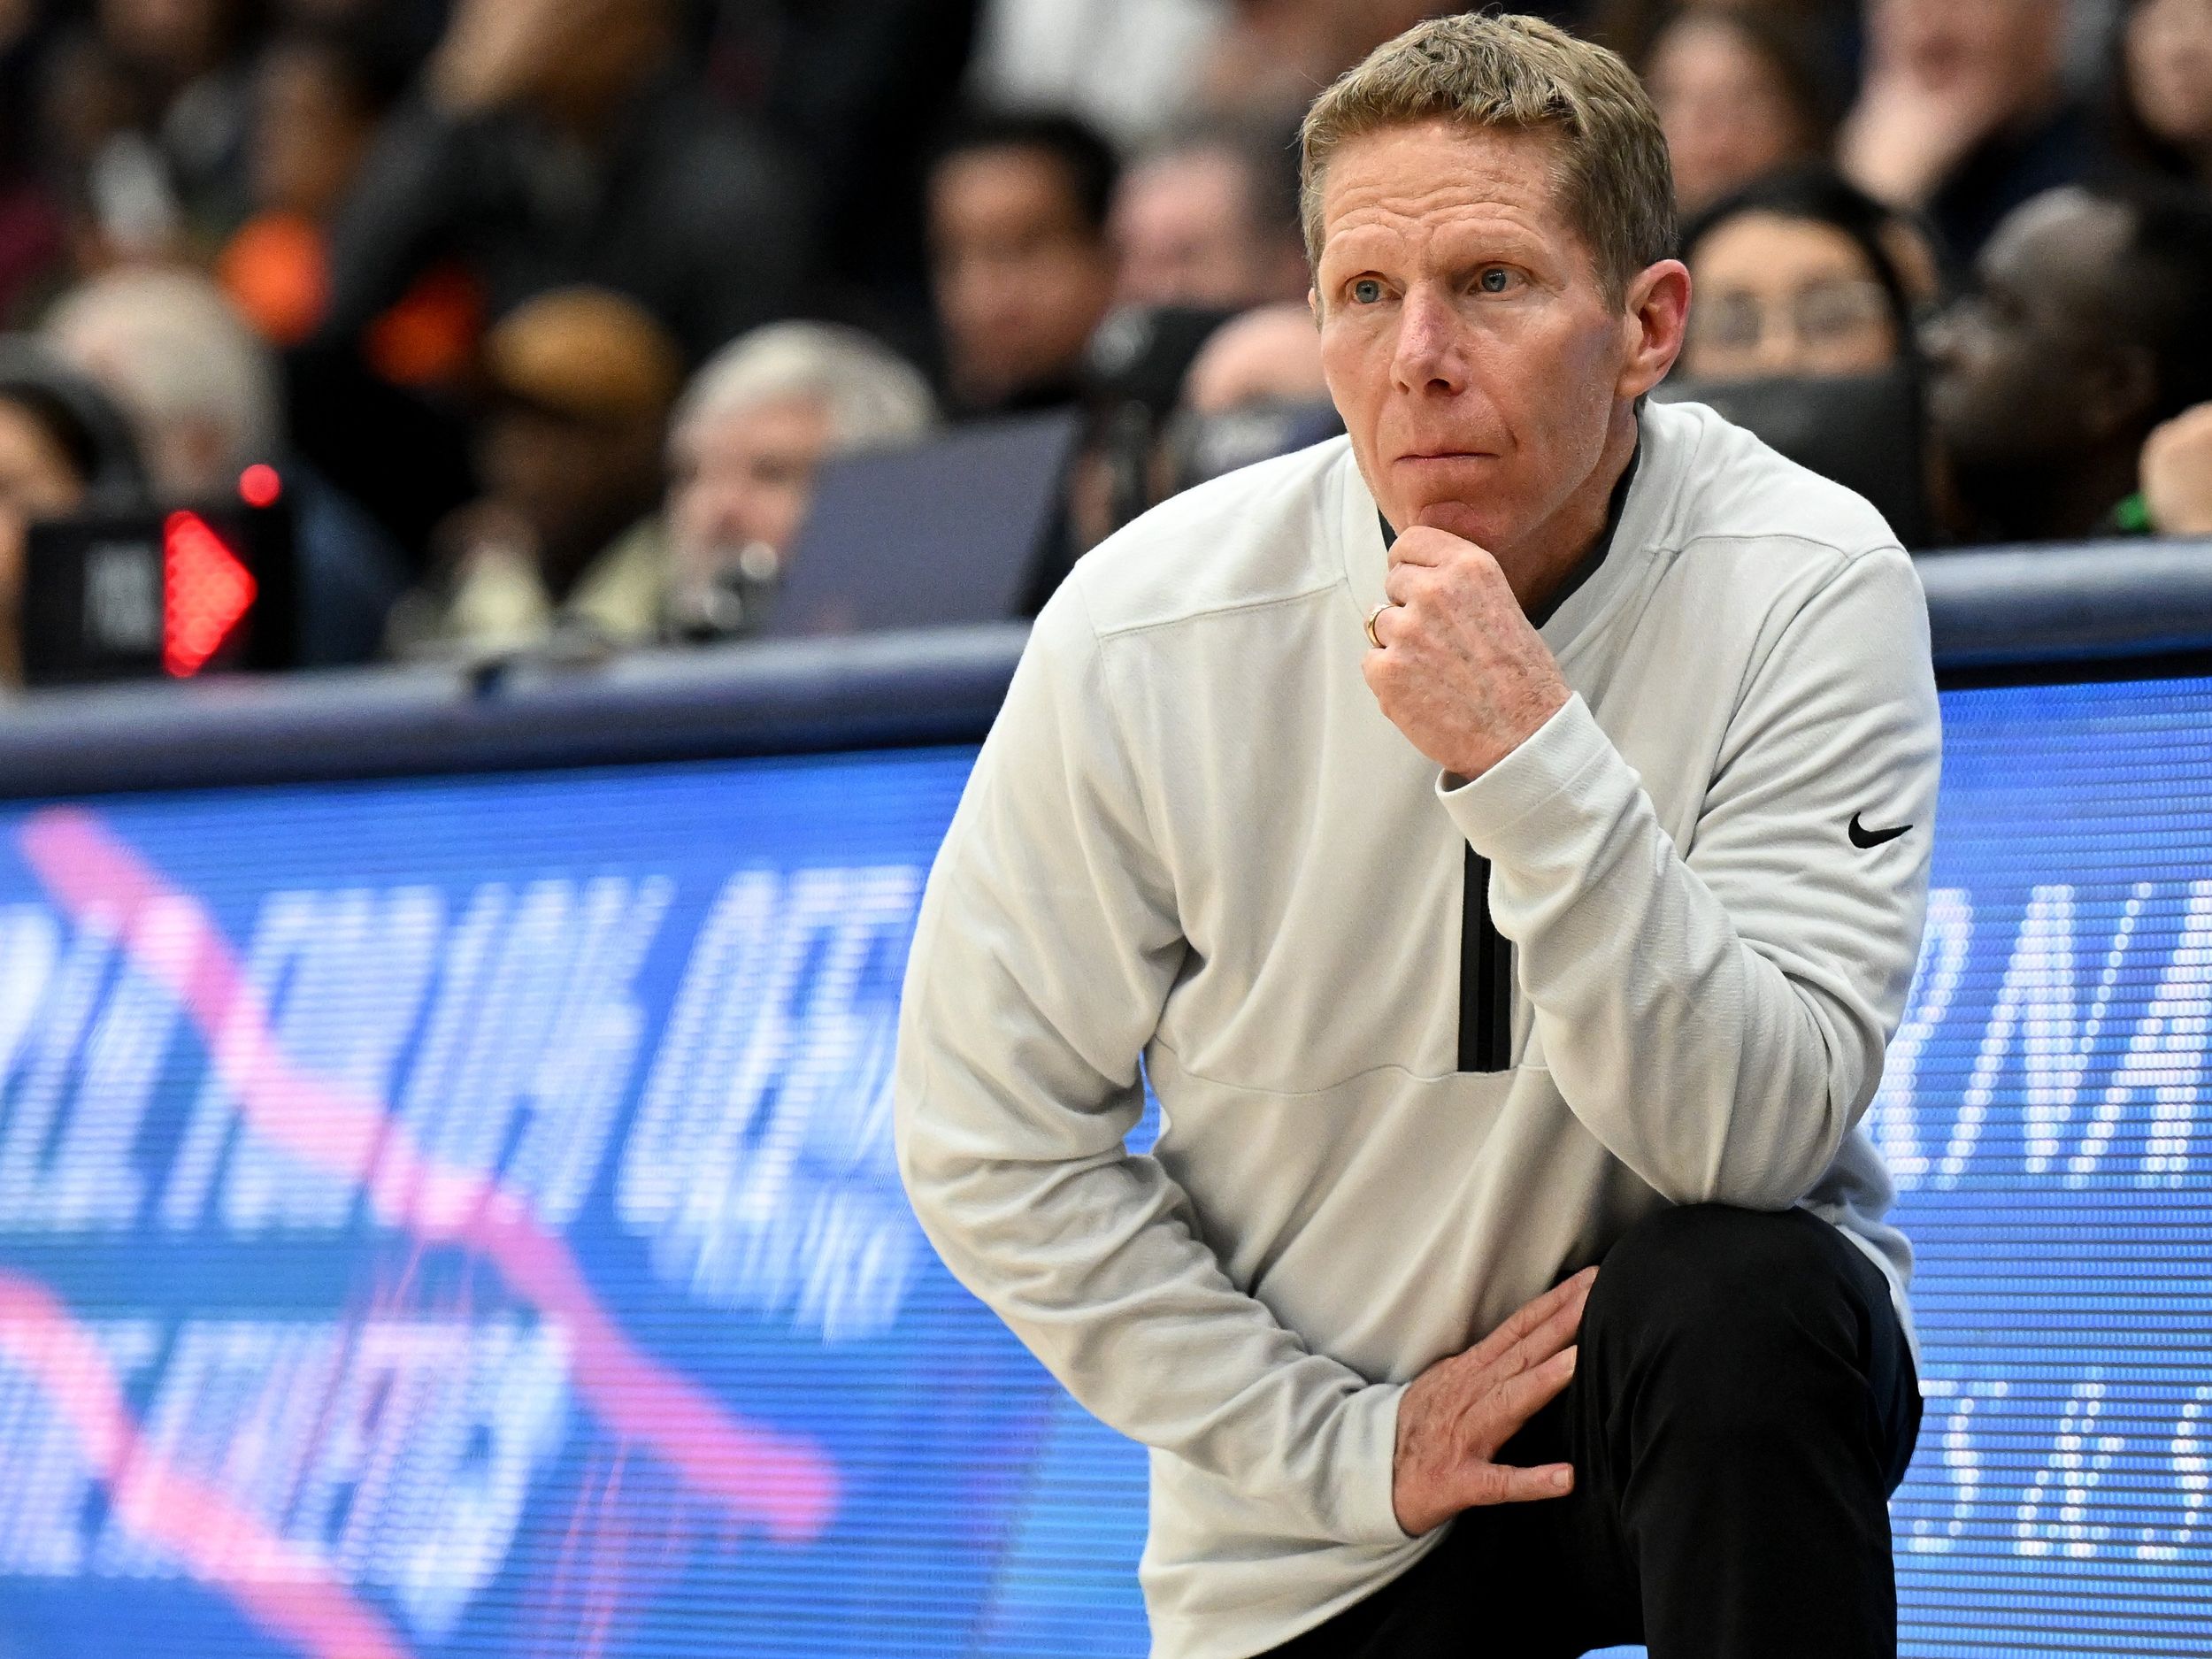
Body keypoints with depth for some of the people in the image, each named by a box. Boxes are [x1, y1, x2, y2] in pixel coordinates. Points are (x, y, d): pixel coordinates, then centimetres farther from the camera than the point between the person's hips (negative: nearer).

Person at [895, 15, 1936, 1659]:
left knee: (1733, 1305, -32)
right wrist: (1345, 1442, -9)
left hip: (1686, 1400, -2)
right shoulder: (1137, 641, -14)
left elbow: (1753, 1136, -25)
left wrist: (1532, 762, -36)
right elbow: (990, 1140, -5)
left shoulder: (1807, 587, -17)